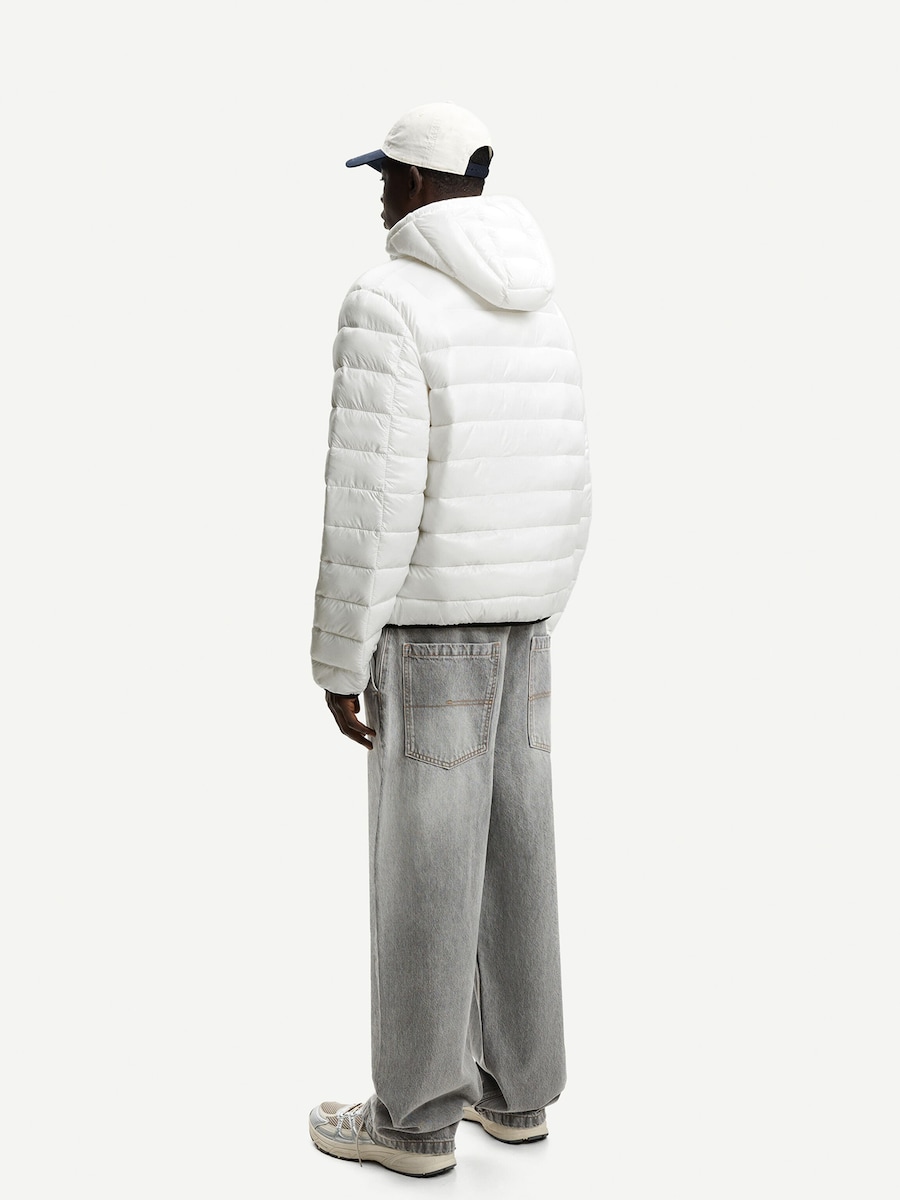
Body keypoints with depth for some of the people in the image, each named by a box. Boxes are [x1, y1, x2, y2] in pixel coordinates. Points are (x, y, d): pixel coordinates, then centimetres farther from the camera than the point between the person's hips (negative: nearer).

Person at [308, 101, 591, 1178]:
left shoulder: (388, 305, -15)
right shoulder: (537, 319, 10)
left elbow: (372, 501, -20)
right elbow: (563, 496, 12)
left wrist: (338, 660, -13)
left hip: (429, 619, -7)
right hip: (516, 618, 8)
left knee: (421, 865, 1)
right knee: (508, 848, 14)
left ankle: (415, 1116, 13)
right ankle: (514, 1086, 24)